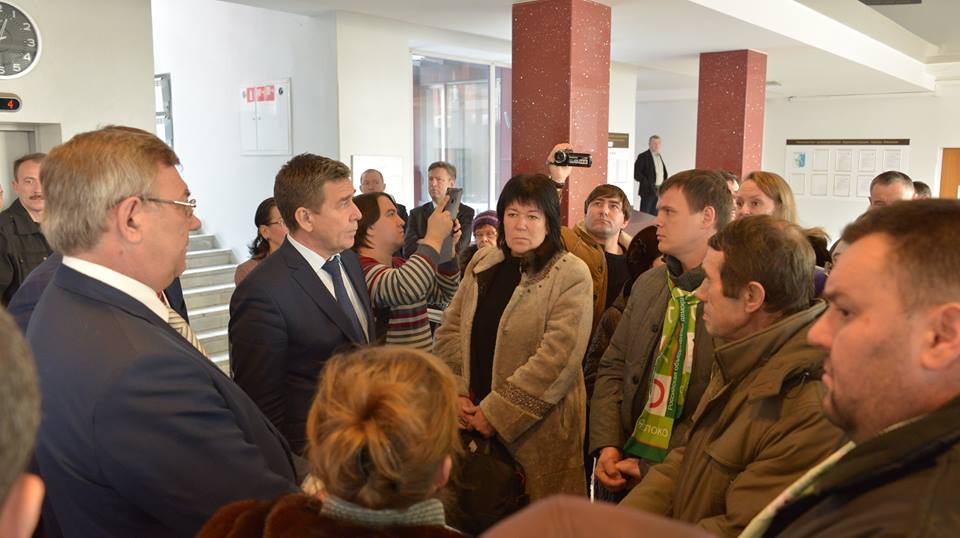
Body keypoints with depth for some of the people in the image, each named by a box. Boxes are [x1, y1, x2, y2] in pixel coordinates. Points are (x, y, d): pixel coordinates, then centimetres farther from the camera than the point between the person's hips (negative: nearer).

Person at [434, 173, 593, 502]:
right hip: (472, 420, 5)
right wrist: (456, 393, -4)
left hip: (537, 427, -4)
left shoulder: (571, 275, -9)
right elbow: (450, 330, 9)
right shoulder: (482, 264, 9)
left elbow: (558, 356, -17)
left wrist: (497, 413, -16)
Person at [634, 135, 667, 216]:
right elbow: (637, 175, -14)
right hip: (648, 191, -7)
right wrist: (649, 184, -18)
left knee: (655, 215, 10)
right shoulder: (643, 156, -7)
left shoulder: (659, 156, 15)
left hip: (660, 190, 7)